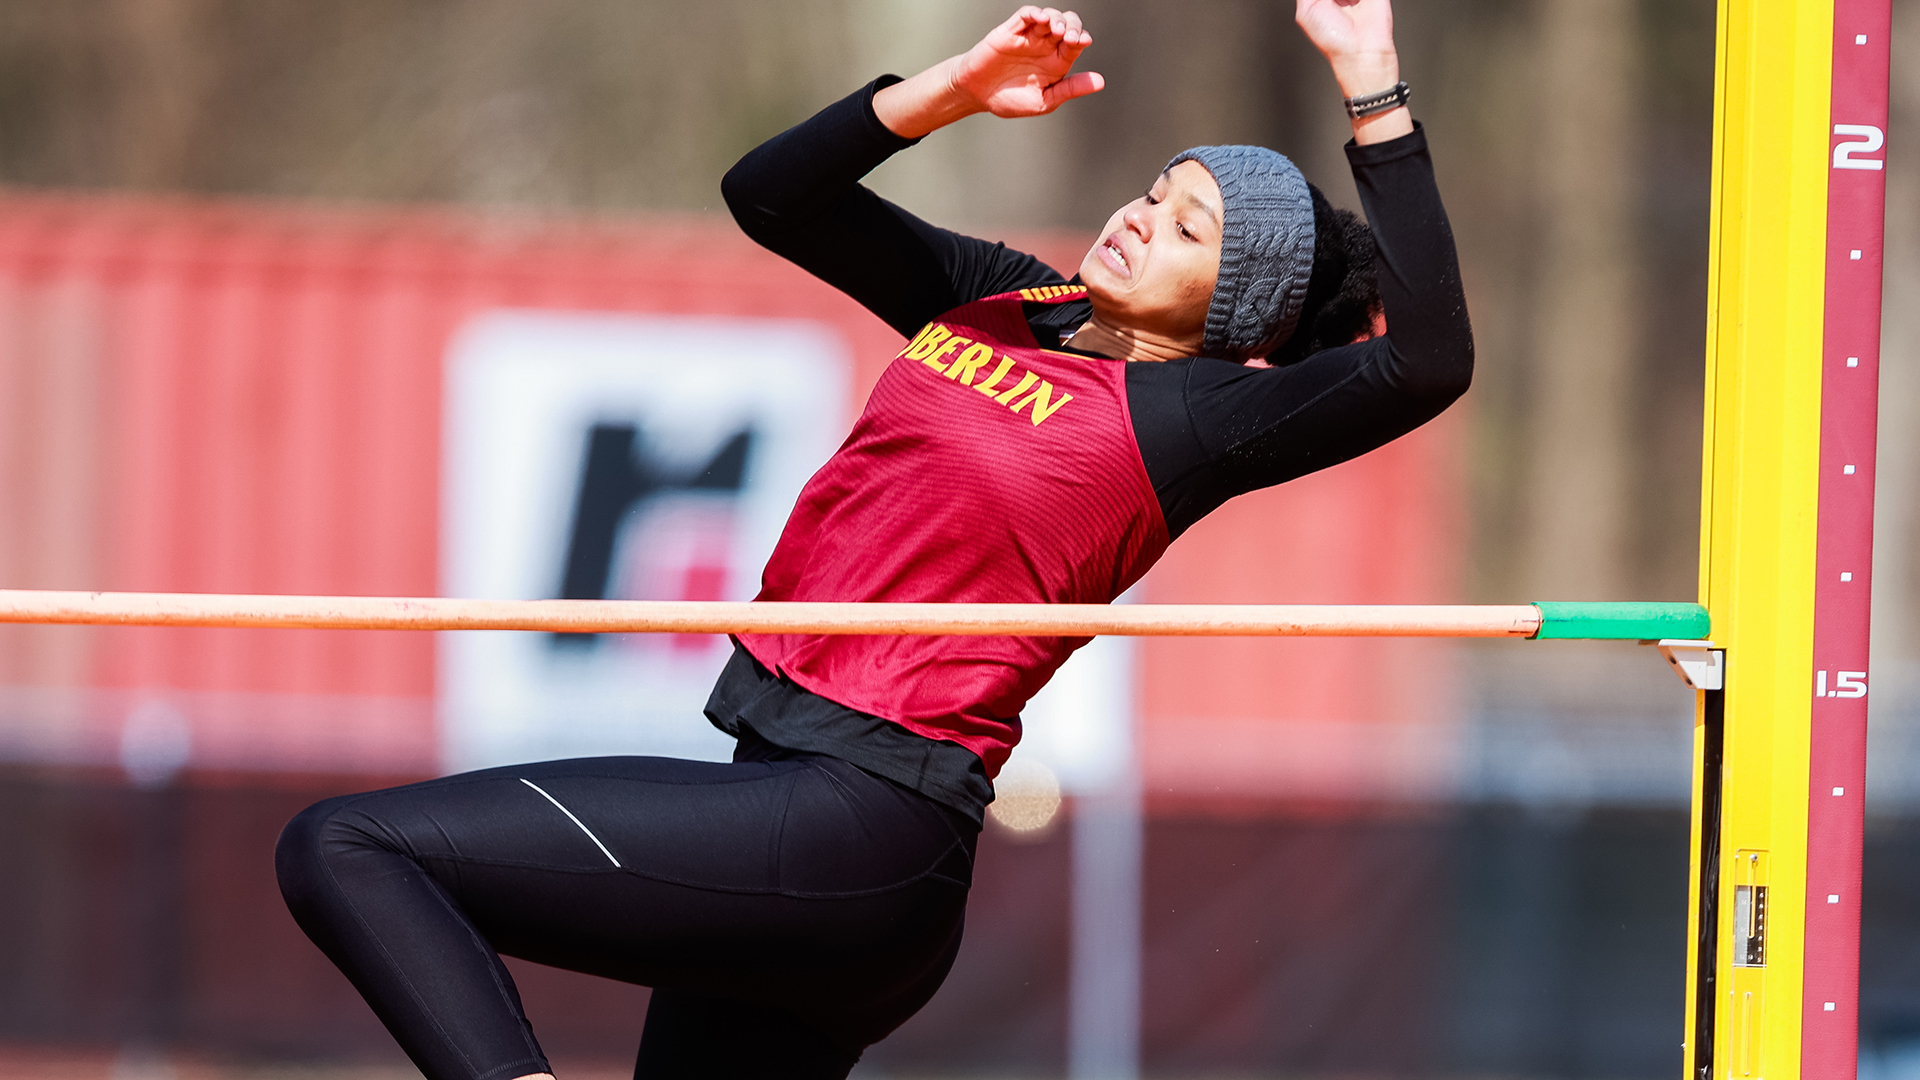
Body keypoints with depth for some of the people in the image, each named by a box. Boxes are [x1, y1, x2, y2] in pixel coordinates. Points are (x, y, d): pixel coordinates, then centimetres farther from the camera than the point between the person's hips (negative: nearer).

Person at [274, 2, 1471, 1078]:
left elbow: (1427, 362, -23)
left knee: (344, 849, -14)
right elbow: (770, 192, 13)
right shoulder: (993, 301, 13)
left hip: (855, 838, -9)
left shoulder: (1186, 417, -8)